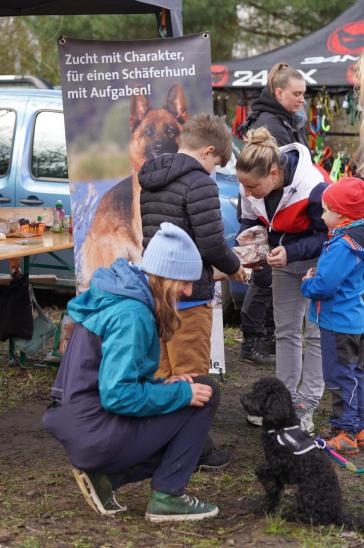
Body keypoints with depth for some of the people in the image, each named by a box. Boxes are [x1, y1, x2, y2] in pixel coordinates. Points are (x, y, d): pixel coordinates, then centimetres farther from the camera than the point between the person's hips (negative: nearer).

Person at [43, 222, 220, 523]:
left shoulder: (116, 297, 10)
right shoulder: (132, 314, -19)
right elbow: (117, 394, -25)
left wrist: (162, 386, 5)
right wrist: (180, 393, -16)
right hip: (99, 436, -9)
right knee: (205, 393, -3)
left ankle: (104, 476, 12)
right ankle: (167, 497, 1)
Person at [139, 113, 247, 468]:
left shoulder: (146, 181, 12)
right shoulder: (199, 182, -14)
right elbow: (211, 243, -20)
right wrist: (233, 267, 0)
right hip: (187, 295, -8)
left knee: (162, 374, 16)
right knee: (191, 377, 2)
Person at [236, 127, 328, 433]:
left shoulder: (313, 188, -36)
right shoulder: (253, 188, -17)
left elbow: (327, 235, -25)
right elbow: (251, 220, 1)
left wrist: (291, 253, -36)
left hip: (318, 262, -6)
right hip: (285, 259, 6)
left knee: (315, 332, -2)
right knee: (285, 330, 12)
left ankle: (308, 405, 7)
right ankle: (286, 396, 23)